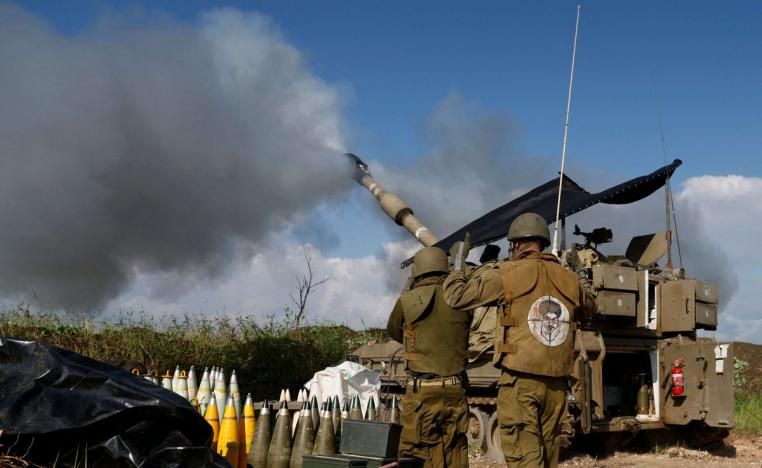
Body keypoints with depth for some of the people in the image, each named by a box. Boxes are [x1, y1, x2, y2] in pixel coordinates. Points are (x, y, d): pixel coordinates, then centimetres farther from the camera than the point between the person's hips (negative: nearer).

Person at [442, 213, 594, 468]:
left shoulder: (508, 274, -7)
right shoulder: (569, 279, 7)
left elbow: (457, 296, -3)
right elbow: (588, 305, 28)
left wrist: (454, 275, 18)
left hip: (520, 381, -5)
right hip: (556, 384, 5)